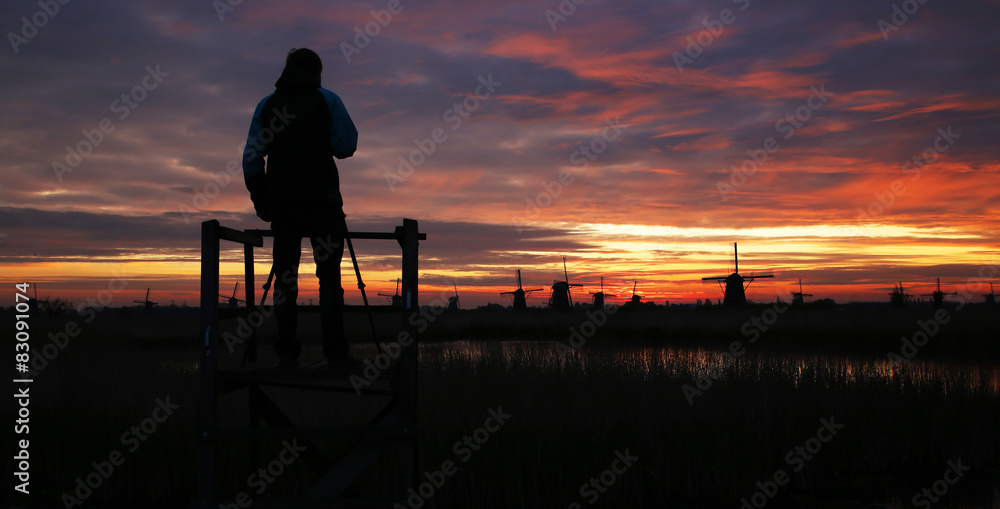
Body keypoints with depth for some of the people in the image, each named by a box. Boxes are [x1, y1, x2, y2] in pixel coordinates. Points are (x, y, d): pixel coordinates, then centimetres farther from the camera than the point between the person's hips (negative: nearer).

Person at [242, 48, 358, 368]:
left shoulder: (266, 104, 12)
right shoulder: (326, 100, 4)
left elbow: (251, 157, 9)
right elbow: (346, 146, 2)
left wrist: (259, 198, 13)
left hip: (281, 201, 3)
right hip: (321, 200, -3)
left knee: (285, 278, 5)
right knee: (329, 276, -2)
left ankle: (287, 352, 2)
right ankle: (335, 351, -6)